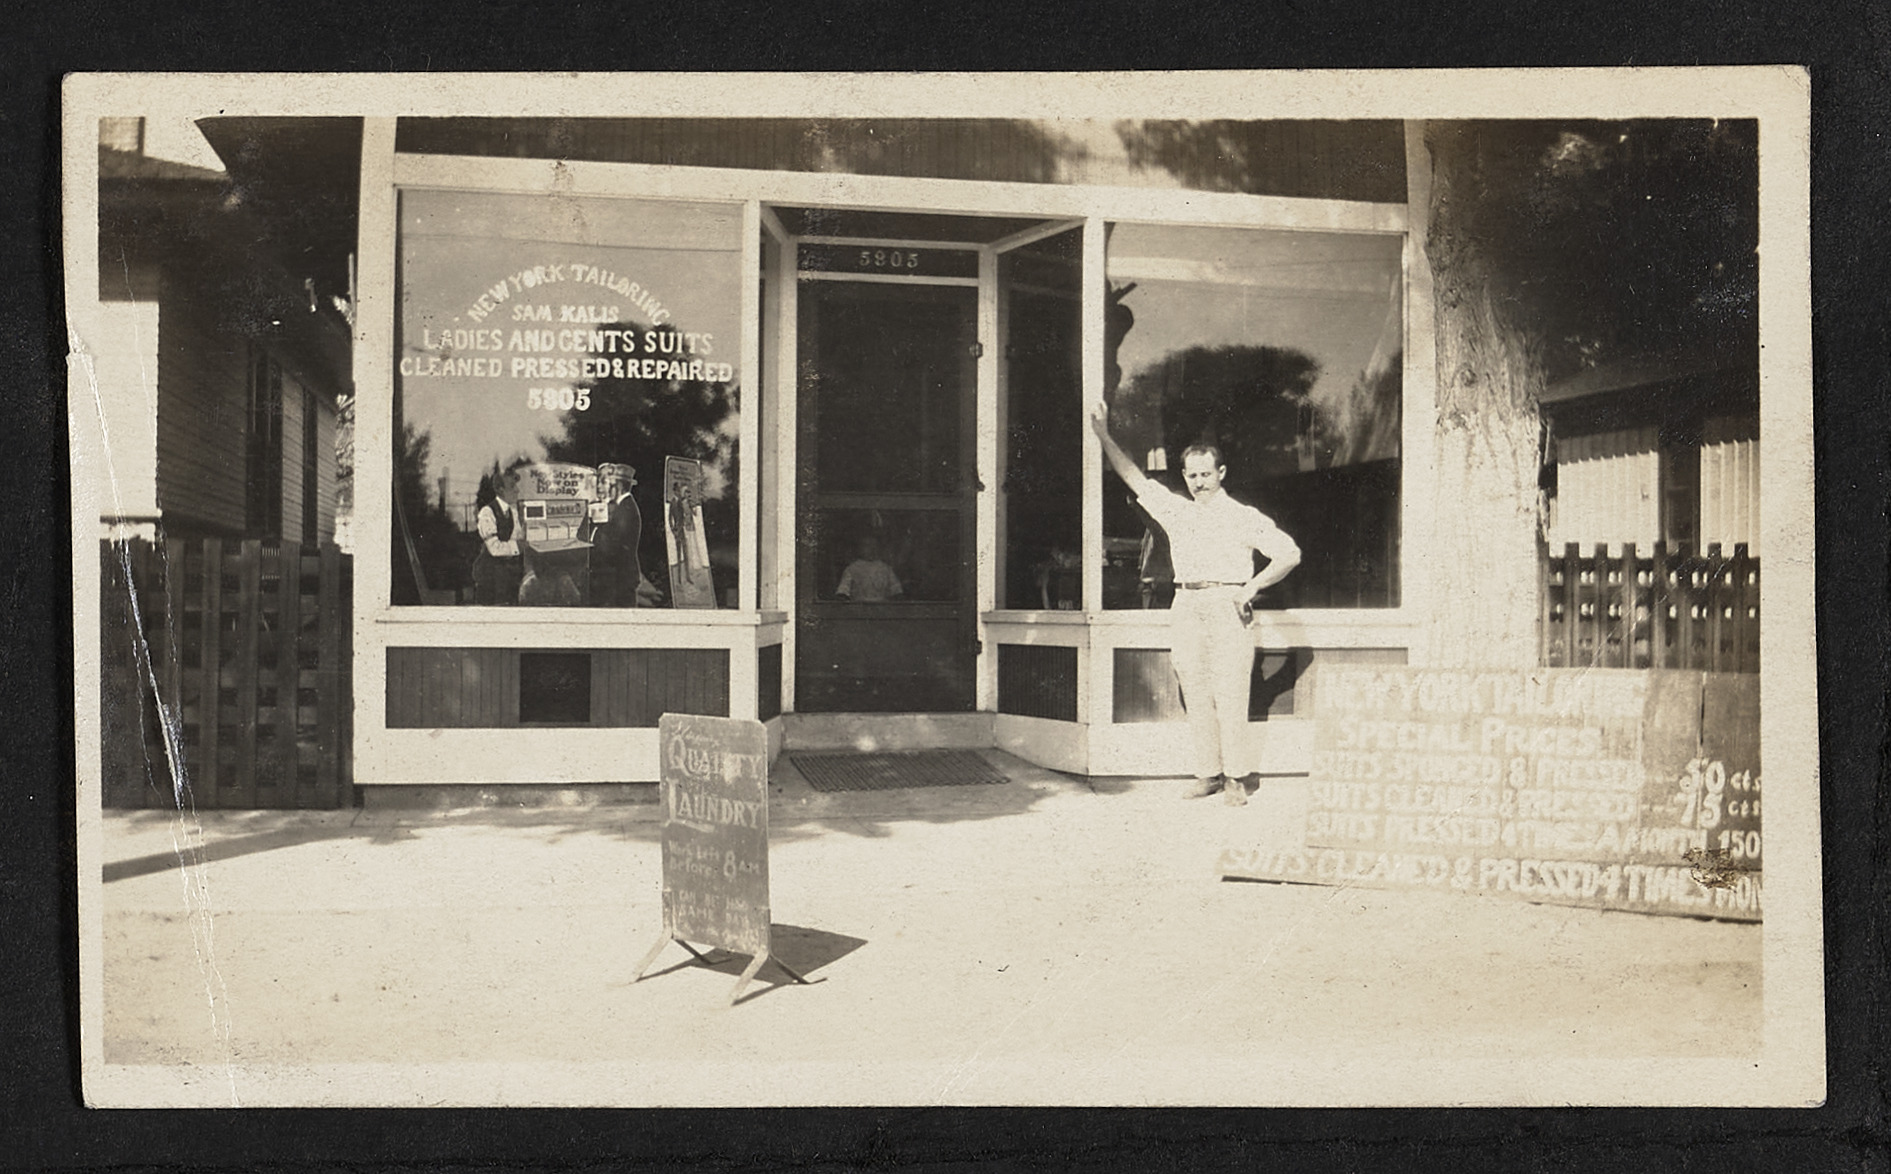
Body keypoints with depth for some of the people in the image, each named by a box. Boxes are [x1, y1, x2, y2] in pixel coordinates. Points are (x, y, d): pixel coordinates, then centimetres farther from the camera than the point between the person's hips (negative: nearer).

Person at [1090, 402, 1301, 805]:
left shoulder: (1244, 517, 5)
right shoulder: (1175, 510, 17)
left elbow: (1289, 554, 2)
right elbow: (1134, 478, 23)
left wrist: (1252, 587, -6)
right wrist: (1104, 436, 22)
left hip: (1226, 606, -4)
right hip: (1186, 607, 4)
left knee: (1230, 693, -8)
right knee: (1195, 695, 2)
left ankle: (1235, 777, -4)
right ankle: (1207, 773, 7)